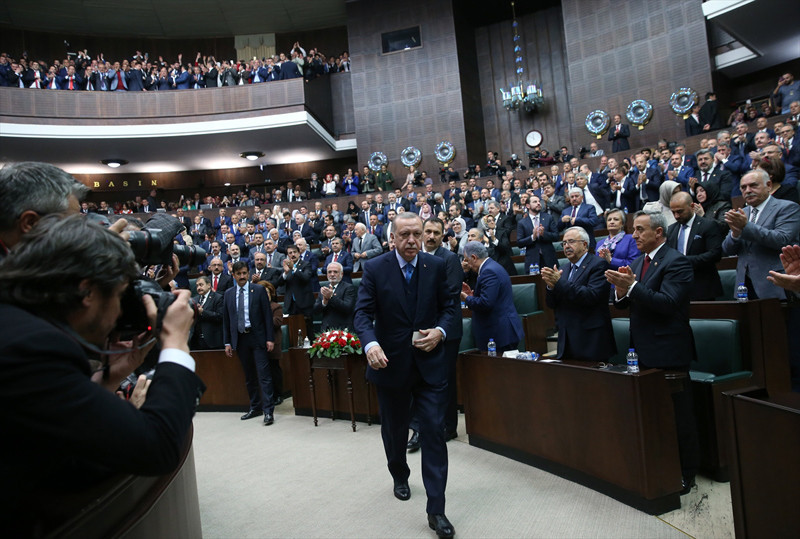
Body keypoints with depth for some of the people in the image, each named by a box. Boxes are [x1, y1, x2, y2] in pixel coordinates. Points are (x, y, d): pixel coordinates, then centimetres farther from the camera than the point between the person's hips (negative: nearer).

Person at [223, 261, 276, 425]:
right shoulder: (228, 293, 9)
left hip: (257, 338, -4)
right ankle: (255, 407, 23)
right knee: (249, 376, 12)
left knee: (263, 374, -7)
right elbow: (226, 319, 11)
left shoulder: (259, 290, 0)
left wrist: (269, 338, -8)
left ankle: (268, 411, -5)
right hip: (240, 338, 4)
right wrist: (227, 342, 7)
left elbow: (267, 315, -2)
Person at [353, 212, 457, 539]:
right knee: (394, 429, 19)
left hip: (430, 362, 0)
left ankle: (436, 510, 8)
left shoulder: (436, 266, -2)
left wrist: (440, 331, -15)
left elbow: (449, 306, 5)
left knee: (434, 432, -3)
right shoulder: (375, 269, -8)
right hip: (391, 362, 0)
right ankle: (400, 476, 48)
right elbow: (363, 313, -12)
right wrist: (370, 343, -31)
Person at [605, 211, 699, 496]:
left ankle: (686, 472, 17)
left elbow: (668, 302, -23)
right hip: (644, 351, 8)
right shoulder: (637, 263, 13)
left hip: (668, 351, -8)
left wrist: (631, 286, -28)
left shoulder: (676, 262, -12)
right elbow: (625, 303, 10)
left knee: (678, 414, 3)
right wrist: (621, 290, -11)